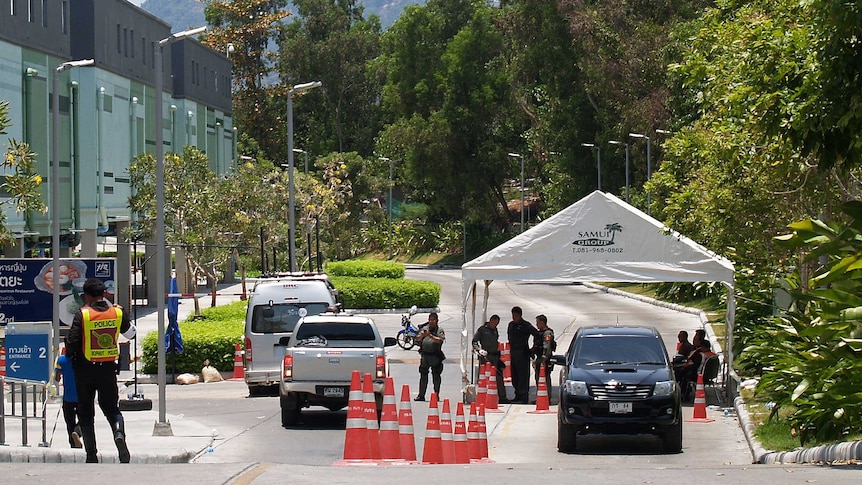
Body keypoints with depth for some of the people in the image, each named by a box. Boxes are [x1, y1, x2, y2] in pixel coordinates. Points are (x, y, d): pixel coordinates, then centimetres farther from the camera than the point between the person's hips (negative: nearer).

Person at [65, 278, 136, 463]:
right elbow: (130, 333, 15)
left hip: (85, 370, -2)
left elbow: (72, 342, -13)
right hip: (108, 369, 2)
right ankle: (119, 432, -19)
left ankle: (92, 455, 6)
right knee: (111, 408, 13)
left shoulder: (82, 314, -13)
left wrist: (70, 355, 9)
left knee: (86, 413, 9)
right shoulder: (117, 312, -2)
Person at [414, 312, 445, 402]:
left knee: (436, 376, -1)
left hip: (435, 356, -3)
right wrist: (422, 335, -14)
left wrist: (430, 336, -22)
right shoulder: (424, 328, 12)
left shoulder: (440, 330, 2)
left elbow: (440, 340, -13)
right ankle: (421, 395, 10)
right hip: (425, 354, 3)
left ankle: (436, 395, 5)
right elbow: (417, 339, 7)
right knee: (423, 376, 6)